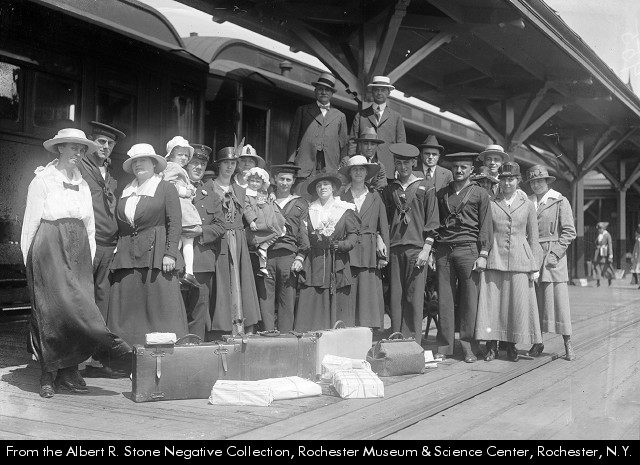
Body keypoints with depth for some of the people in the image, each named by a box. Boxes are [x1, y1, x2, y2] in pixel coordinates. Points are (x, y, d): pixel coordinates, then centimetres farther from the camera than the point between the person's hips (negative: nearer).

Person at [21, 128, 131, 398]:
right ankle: (47, 377, -5)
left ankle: (68, 373, 7)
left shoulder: (83, 186, 16)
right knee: (52, 308, -9)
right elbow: (30, 223, -1)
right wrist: (29, 261, -4)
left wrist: (88, 260, 10)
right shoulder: (42, 181, 1)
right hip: (49, 253, -5)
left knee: (76, 309, 0)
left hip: (78, 255, 5)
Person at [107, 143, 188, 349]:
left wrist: (170, 253, -13)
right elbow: (119, 225, 21)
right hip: (126, 254, 5)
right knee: (125, 308, 1)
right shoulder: (126, 192, 19)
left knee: (161, 306, -7)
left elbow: (175, 223, -4)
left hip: (155, 254, -5)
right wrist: (118, 252, 10)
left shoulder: (166, 188, 3)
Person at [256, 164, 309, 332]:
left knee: (287, 301, -1)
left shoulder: (300, 204, 14)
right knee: (265, 298, -4)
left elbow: (304, 233, 8)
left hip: (289, 255, 0)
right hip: (266, 255, 1)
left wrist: (300, 257, -4)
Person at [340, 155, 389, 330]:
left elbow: (384, 226, 9)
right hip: (348, 252, 0)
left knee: (370, 294, -3)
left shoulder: (375, 196, 10)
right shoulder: (342, 197, 7)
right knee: (348, 295, -3)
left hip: (370, 253, 1)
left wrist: (384, 254, 2)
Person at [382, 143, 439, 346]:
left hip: (417, 248, -3)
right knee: (395, 297, 2)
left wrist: (426, 249, -6)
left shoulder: (425, 188, 5)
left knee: (414, 298, -4)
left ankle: (414, 343, 2)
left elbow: (432, 222, 2)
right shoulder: (389, 190, 14)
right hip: (394, 249, 3)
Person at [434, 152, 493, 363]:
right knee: (444, 299, 1)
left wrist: (483, 255, -6)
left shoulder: (480, 194, 7)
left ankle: (470, 348, 4)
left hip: (468, 249, -3)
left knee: (469, 300, -3)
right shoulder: (442, 194, 16)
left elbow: (485, 226, 2)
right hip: (443, 250, 3)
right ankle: (444, 346, 7)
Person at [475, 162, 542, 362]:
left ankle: (512, 346, 13)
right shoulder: (490, 203, 7)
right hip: (494, 259, 0)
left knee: (518, 303, 1)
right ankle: (491, 346, 7)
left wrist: (535, 267, 5)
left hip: (519, 260, 0)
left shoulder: (527, 205, 8)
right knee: (491, 301, -2)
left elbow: (533, 238, 9)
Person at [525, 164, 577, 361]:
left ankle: (567, 344, 2)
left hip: (553, 257, -3)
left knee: (558, 298, -6)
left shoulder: (560, 201, 2)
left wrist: (554, 253, -11)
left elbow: (569, 232, -2)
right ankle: (537, 342, 13)